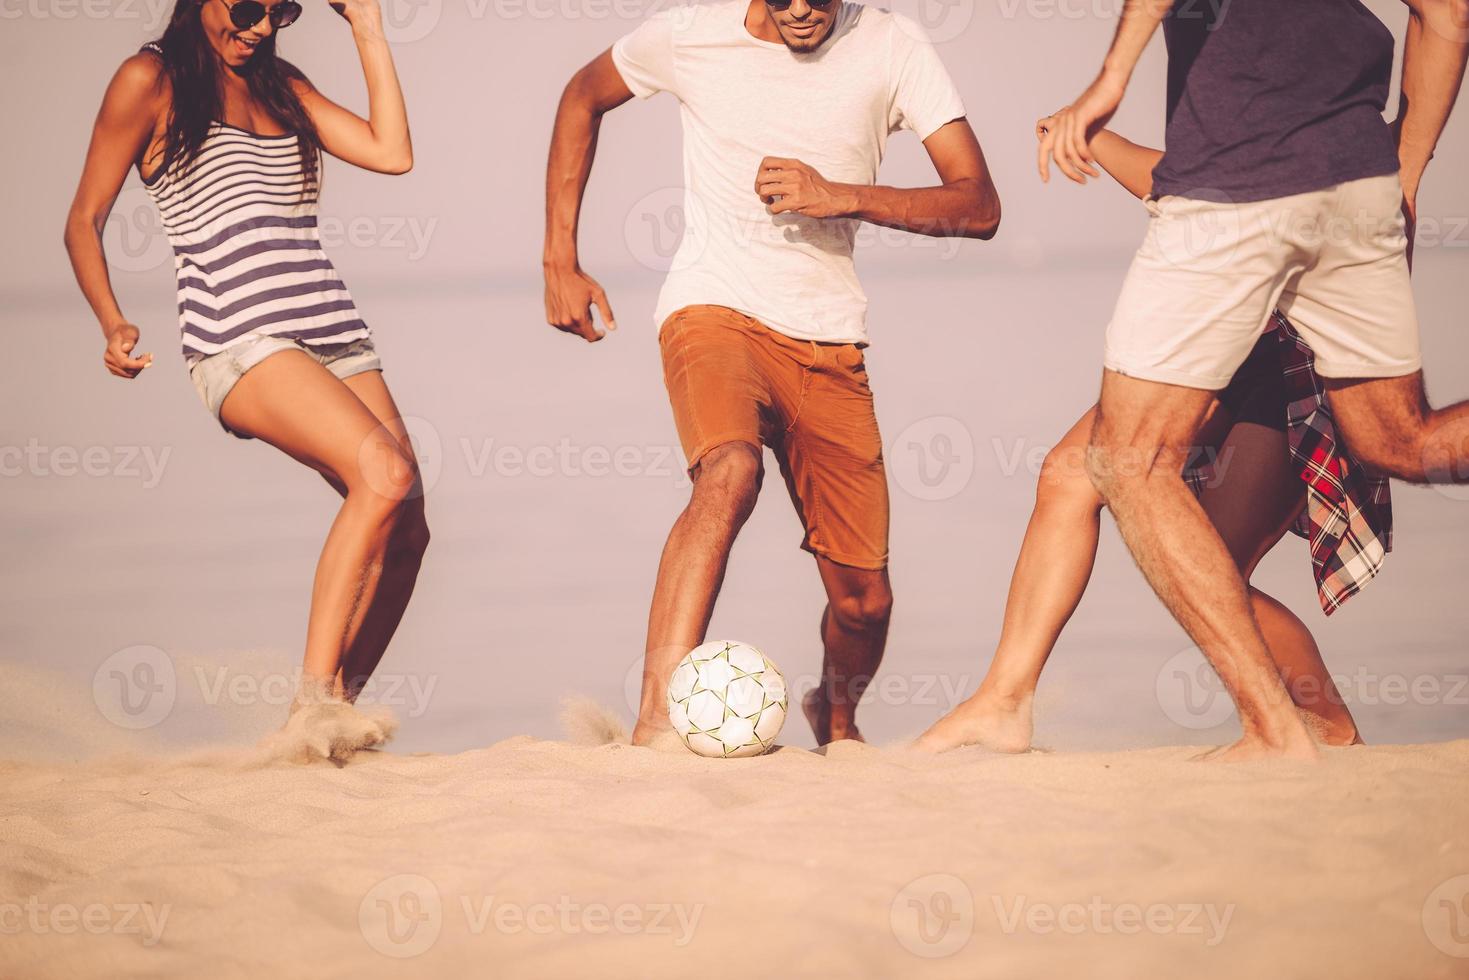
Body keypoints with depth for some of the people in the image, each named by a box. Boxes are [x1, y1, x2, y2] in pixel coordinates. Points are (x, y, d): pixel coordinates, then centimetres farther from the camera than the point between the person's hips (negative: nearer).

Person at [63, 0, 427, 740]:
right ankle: (311, 701, -25)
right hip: (240, 340, -7)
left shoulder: (281, 87, 21)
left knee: (405, 531, -5)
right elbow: (84, 220, 6)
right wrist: (112, 324, -10)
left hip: (334, 334, 7)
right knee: (384, 472, -27)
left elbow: (393, 153, 9)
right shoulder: (151, 81, 4)